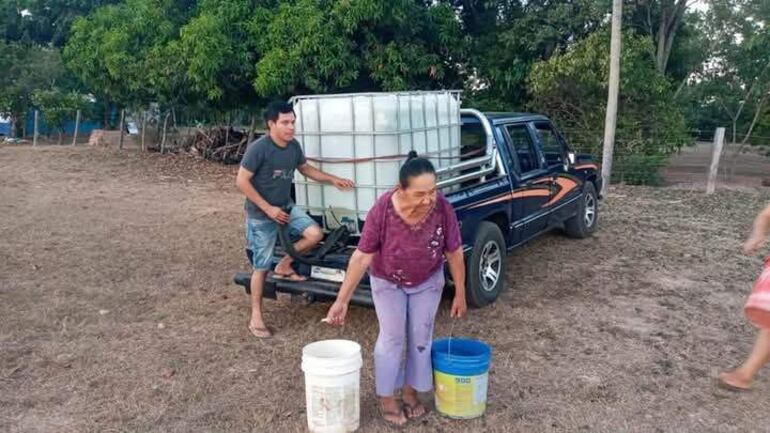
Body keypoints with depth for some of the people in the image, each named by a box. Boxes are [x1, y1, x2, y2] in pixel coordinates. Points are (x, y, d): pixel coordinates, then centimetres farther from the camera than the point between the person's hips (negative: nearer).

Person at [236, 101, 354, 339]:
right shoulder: (258, 149, -21)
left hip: (286, 208, 6)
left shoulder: (294, 146, -1)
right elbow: (242, 181, -19)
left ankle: (284, 265, 14)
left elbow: (306, 169, 17)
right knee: (261, 267, 0)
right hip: (261, 215, -6)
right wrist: (268, 208, -21)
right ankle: (256, 318, 16)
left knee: (315, 234, -12)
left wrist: (333, 179, 8)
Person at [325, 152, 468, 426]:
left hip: (428, 282, 2)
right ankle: (386, 398, 22)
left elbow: (454, 253, -15)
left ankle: (410, 392, 31)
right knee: (392, 338, 4)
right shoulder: (382, 210, -32)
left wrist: (460, 294, -8)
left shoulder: (443, 209, -28)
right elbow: (362, 257, -26)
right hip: (387, 282, -2)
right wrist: (342, 300, -25)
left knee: (421, 338, 11)